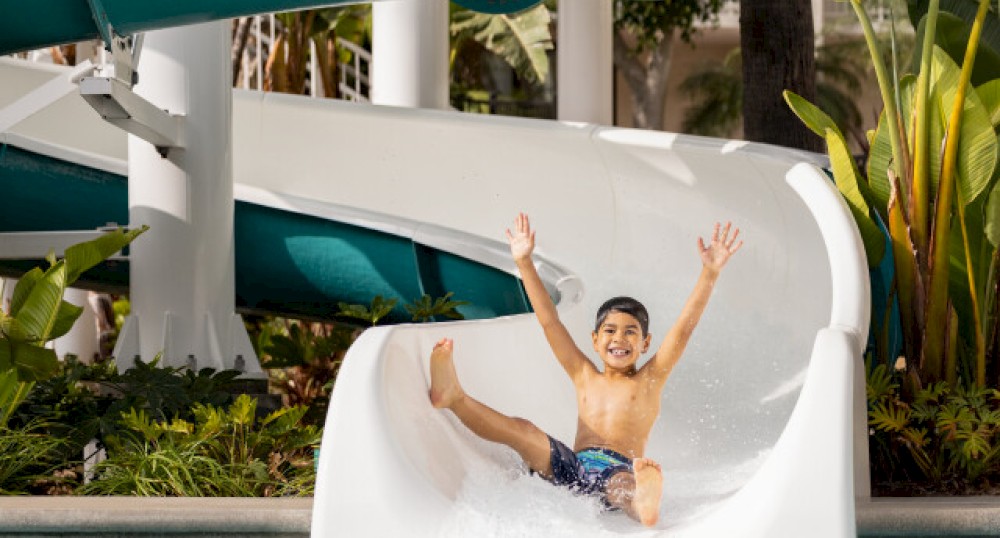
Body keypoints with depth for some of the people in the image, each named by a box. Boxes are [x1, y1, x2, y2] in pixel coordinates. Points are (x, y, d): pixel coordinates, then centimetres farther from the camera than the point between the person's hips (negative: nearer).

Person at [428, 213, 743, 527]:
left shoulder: (649, 380, 16)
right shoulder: (584, 377, 24)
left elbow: (684, 327, 8)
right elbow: (548, 321, 23)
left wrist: (710, 272, -1)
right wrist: (525, 263, 22)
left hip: (620, 472, -4)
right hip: (571, 468, 4)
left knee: (623, 482, -41)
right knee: (521, 430, -17)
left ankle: (644, 505, -75)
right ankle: (454, 398, -34)